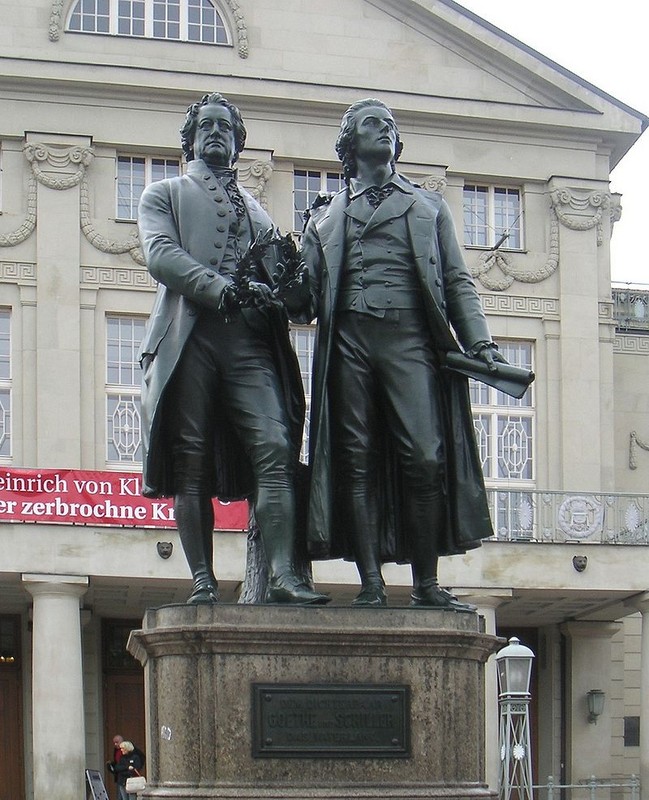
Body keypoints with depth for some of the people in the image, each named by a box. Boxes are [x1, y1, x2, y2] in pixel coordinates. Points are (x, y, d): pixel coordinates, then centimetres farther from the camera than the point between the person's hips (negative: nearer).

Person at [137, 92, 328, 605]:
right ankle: (203, 581, -5)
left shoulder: (256, 207, 30)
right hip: (191, 337, -2)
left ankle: (283, 575, -23)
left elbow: (276, 271, 22)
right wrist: (218, 287, -16)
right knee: (192, 463, -6)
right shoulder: (165, 194, 18)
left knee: (275, 449, -15)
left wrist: (267, 291, -4)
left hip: (251, 338, 2)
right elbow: (160, 255, 0)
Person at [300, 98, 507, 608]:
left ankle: (426, 585, -9)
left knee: (425, 459, -12)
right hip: (349, 338, 1)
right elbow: (307, 288, 16)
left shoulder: (429, 206, 24)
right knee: (357, 459, -6)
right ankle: (371, 582, -5)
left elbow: (457, 281, 16)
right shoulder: (328, 214, 23)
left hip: (410, 337, -1)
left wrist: (480, 343, 3)